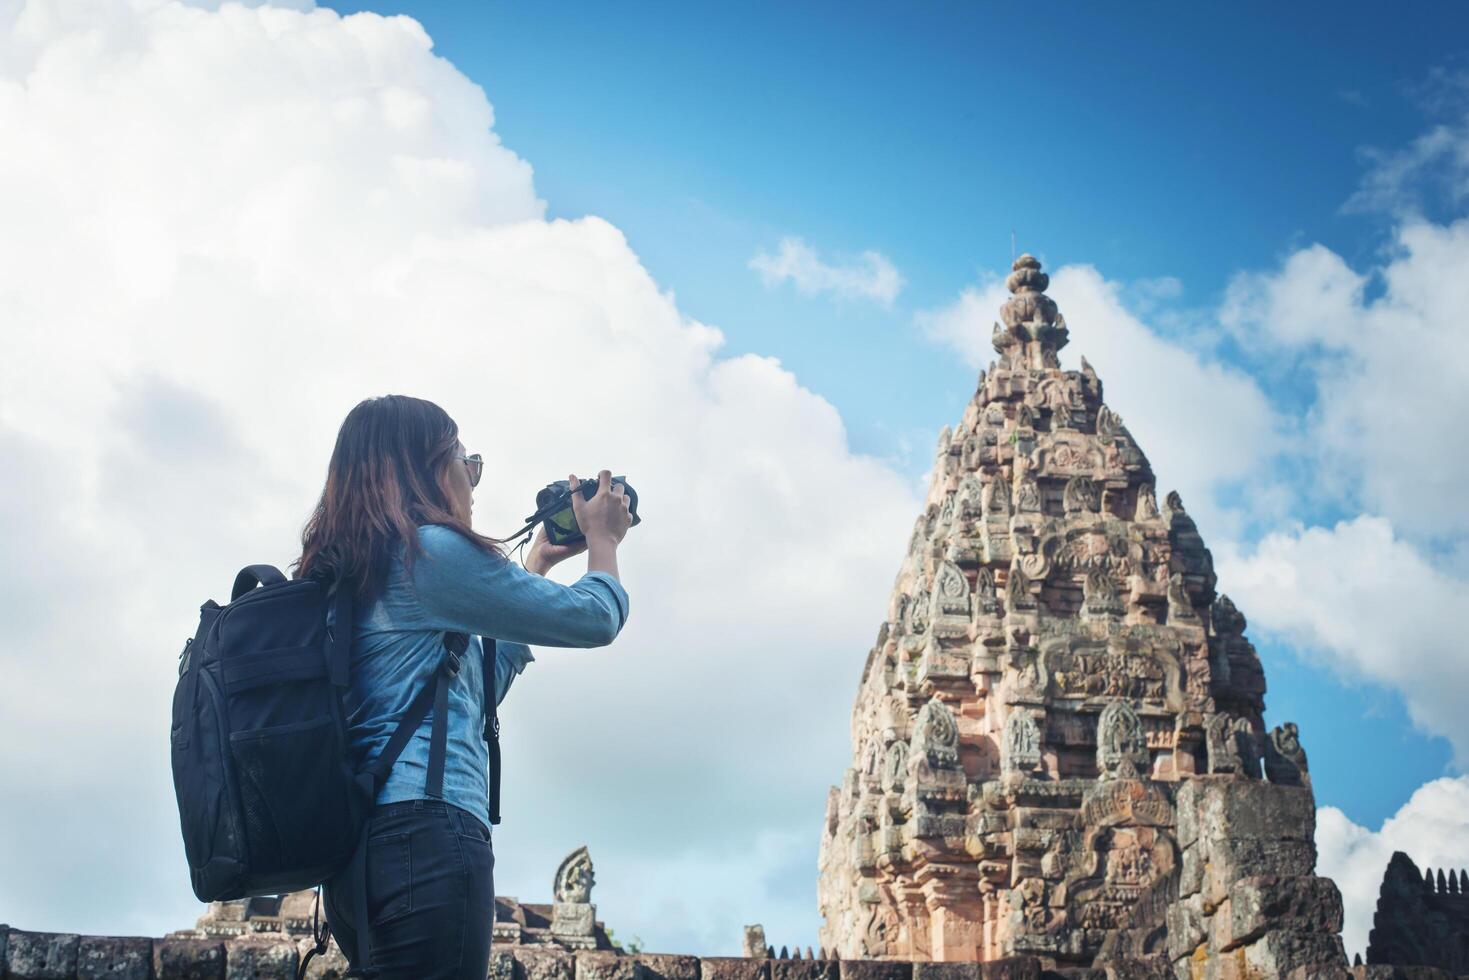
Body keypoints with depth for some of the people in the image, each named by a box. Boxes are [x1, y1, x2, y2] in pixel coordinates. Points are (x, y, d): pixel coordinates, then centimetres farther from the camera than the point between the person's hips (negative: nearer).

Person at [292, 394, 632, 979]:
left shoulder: (345, 576, 23)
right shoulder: (432, 551, -4)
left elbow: (481, 679, 31)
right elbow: (596, 619, 0)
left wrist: (538, 564, 36)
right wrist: (603, 541, 20)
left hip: (355, 846, 10)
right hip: (428, 830, -10)